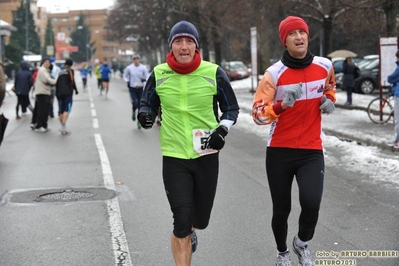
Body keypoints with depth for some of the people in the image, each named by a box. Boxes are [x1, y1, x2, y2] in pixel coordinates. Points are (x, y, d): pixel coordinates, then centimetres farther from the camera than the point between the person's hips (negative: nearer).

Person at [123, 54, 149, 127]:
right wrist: (128, 82, -4)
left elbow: (147, 77, -3)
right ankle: (133, 112, 20)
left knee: (140, 106, 4)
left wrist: (144, 79, -24)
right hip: (132, 89, -1)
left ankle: (139, 121, 20)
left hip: (140, 89, 1)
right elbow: (125, 76, 13)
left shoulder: (143, 68, -3)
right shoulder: (129, 68, -2)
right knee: (135, 104, -16)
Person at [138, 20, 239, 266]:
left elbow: (231, 109, 7)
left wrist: (222, 130, -11)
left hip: (206, 155, 1)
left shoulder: (214, 73, -5)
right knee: (181, 222, -8)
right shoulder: (159, 74, -3)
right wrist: (145, 115, -12)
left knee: (201, 220, 14)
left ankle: (190, 230, 53)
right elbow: (148, 104, 11)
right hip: (174, 156, -1)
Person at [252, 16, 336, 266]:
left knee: (311, 203, -19)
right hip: (280, 151, -1)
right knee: (281, 209, 9)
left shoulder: (325, 66, -1)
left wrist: (330, 100, 2)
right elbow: (258, 115, -18)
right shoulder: (274, 73, -12)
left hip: (312, 150, 1)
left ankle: (302, 244, 14)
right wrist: (282, 105, -34)